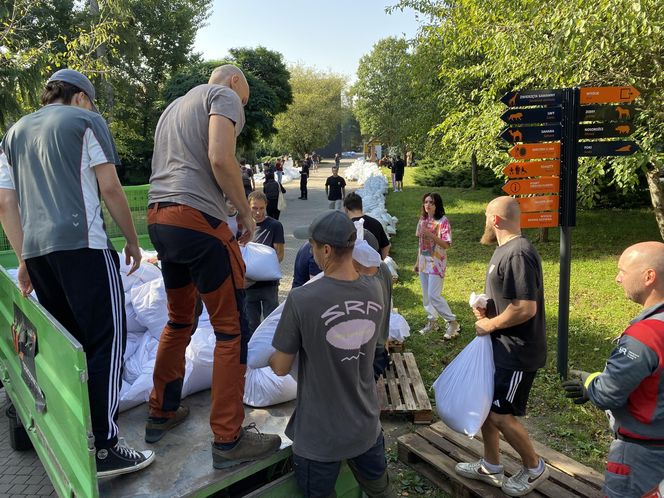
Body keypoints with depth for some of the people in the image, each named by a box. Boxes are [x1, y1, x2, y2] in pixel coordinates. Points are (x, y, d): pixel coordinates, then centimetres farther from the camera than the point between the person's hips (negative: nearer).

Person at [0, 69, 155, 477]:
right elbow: (109, 187, -4)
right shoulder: (87, 120, 6)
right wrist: (133, 240, 4)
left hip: (36, 250, 7)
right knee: (107, 340, -7)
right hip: (82, 244, -7)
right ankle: (104, 447, -9)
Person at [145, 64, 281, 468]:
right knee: (232, 329, -3)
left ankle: (162, 414, 31)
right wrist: (246, 211, -4)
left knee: (180, 321, 21)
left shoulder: (175, 106, 29)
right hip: (199, 219, -9)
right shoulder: (225, 95, 3)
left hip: (158, 218, 9)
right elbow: (221, 159, -15)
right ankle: (228, 440, 4)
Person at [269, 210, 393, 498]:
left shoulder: (301, 299, -26)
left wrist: (269, 356, 8)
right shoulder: (375, 291, -10)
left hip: (320, 436, -4)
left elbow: (281, 368, -14)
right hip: (367, 427, 4)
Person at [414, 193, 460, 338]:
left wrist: (431, 235, -28)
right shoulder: (422, 220, 7)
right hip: (424, 262, 6)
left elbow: (446, 245, -17)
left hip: (436, 263, -6)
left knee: (434, 295, -10)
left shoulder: (443, 221, -12)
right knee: (426, 295, 13)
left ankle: (452, 322, 4)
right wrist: (418, 261, 15)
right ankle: (432, 321, 29)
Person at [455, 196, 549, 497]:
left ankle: (534, 468, 26)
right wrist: (486, 310, 3)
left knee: (500, 414, 1)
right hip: (500, 347, 10)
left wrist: (490, 324, -15)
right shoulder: (505, 250, 9)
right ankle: (490, 467, 33)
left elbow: (525, 308, -29)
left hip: (517, 352, -10)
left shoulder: (518, 254, -23)